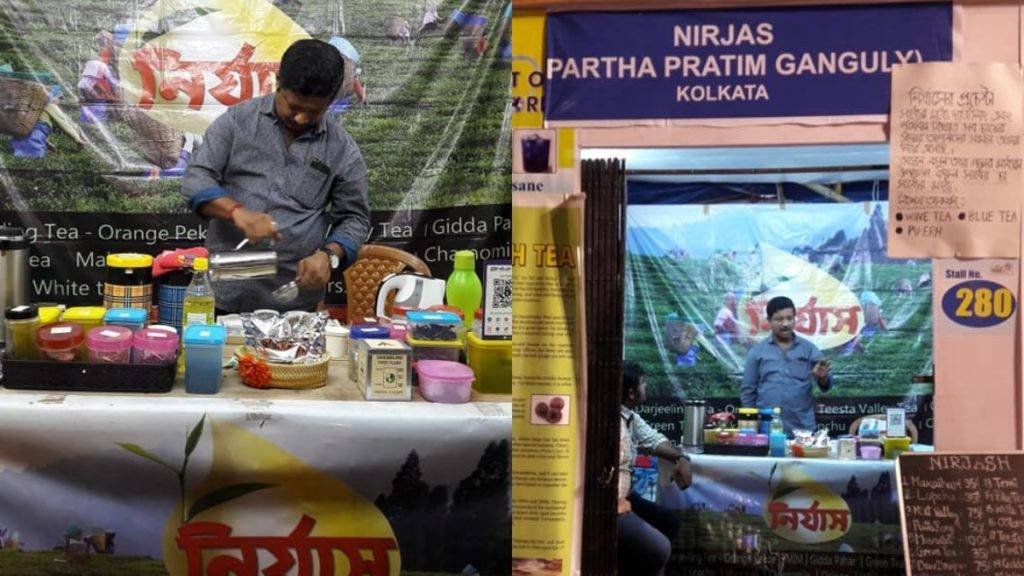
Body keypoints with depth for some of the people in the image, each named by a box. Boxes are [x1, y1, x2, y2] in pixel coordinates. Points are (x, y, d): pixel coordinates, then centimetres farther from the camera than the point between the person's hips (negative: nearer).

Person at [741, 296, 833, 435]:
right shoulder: (757, 352, 5)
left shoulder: (809, 349, 5)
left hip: (803, 430, 0)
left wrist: (822, 377, -22)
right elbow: (747, 391, 8)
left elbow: (826, 386, 0)